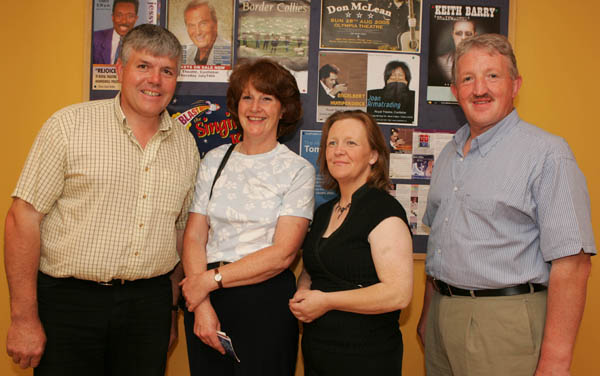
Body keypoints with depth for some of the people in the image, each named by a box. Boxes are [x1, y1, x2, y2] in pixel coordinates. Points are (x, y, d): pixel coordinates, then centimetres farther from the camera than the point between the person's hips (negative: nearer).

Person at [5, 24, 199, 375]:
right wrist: (24, 318, -10)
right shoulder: (69, 125, -6)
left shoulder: (186, 144, 7)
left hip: (150, 303, 4)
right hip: (69, 299, -3)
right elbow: (24, 217, -8)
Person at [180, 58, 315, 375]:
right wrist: (201, 305, -10)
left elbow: (282, 253, -10)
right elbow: (194, 237, 2)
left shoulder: (298, 170, -2)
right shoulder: (213, 161, 8)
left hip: (266, 301, -3)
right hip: (205, 299, 3)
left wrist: (211, 280, -12)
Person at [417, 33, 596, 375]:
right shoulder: (449, 154, 11)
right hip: (443, 316, 7)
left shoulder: (547, 153, -12)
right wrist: (428, 314, 16)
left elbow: (572, 263, -18)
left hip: (504, 323, -6)